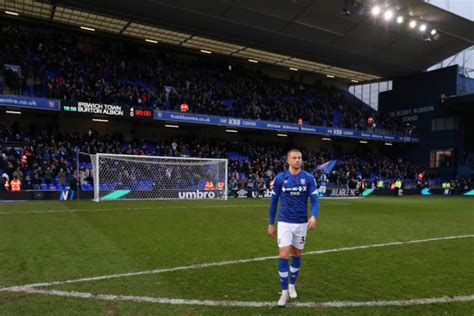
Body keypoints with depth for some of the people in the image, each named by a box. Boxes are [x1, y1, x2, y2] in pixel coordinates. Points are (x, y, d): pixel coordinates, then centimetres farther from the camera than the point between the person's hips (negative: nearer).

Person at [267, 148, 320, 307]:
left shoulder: (309, 178, -4)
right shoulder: (280, 178, -4)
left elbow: (314, 201, -6)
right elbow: (273, 201, 4)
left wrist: (313, 216, -27)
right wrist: (271, 224, 5)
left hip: (301, 223, 2)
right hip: (284, 222, -2)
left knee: (296, 254, 15)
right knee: (283, 255, -9)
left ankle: (292, 285, 35)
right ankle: (284, 292, 5)